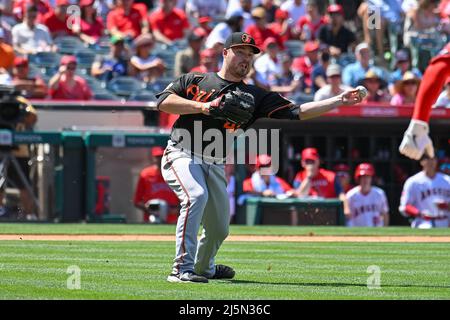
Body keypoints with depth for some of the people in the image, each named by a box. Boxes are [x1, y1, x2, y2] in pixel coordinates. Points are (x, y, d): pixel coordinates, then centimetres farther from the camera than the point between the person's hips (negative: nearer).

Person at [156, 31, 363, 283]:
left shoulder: (254, 97, 9)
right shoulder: (196, 80, 4)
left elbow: (296, 112, 1)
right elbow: (163, 101, -6)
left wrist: (340, 100, -7)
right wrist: (203, 107, -17)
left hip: (215, 166, 5)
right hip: (182, 155, -5)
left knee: (219, 229, 9)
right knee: (196, 196, -31)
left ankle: (203, 267, 41)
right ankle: (183, 269, -31)